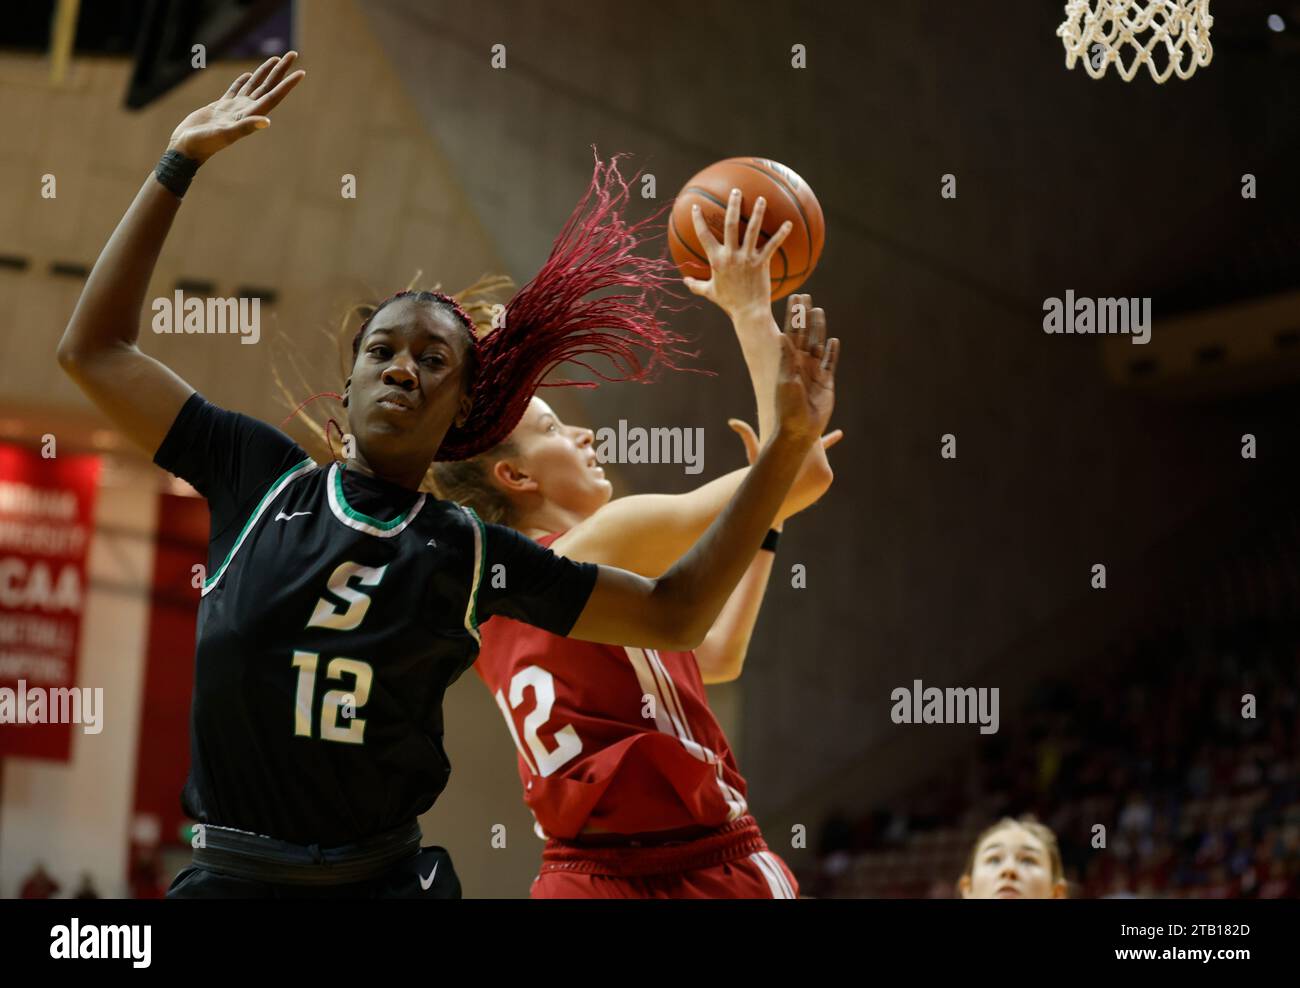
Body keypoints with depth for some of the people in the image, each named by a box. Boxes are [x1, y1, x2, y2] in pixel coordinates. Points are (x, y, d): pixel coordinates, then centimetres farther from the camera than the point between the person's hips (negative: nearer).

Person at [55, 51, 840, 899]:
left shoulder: (475, 554, 2)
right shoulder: (258, 476, 2)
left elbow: (675, 615, 3)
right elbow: (94, 350, 6)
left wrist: (789, 445, -4)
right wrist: (179, 166, 4)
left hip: (385, 876, 0)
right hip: (229, 872, 0)